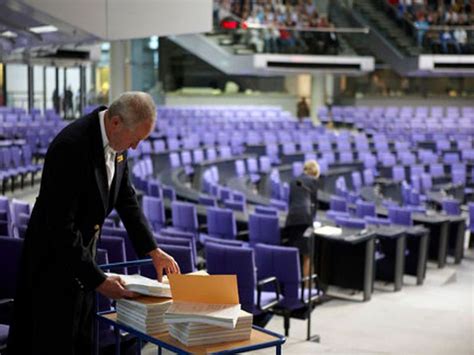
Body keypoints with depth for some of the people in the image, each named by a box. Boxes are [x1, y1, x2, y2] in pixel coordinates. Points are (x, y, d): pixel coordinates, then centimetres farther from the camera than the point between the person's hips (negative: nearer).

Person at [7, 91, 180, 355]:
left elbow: (125, 198, 8)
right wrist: (98, 280, -24)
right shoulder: (70, 147, -29)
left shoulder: (116, 140, -4)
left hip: (80, 254, 8)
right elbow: (60, 226, -28)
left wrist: (153, 250, 2)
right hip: (54, 260, -8)